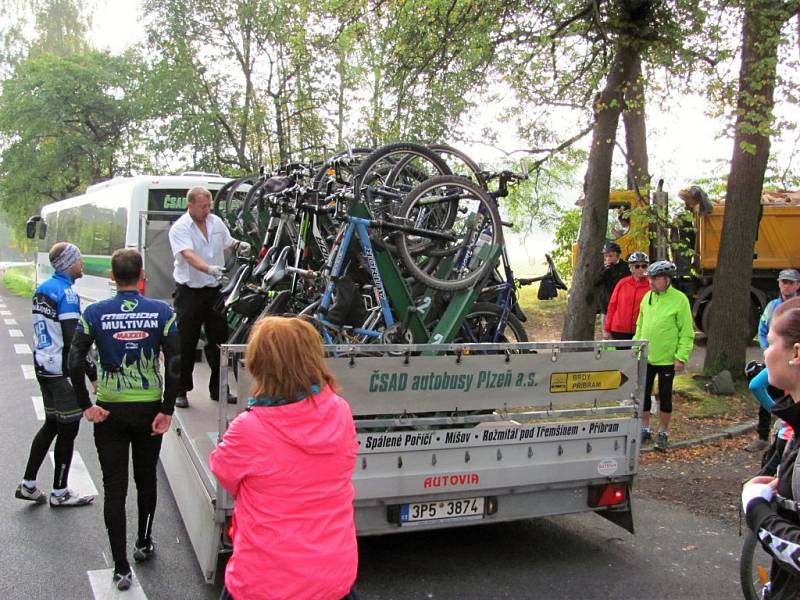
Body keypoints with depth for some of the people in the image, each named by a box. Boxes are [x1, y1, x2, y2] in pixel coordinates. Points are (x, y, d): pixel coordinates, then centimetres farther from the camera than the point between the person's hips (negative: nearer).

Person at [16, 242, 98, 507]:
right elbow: (72, 341, -23)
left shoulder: (42, 289, 9)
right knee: (67, 430, 4)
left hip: (42, 365, 9)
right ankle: (60, 493, 16)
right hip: (62, 372, -9)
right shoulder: (67, 293, -18)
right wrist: (93, 374, -18)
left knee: (51, 424, 20)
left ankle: (28, 484, 25)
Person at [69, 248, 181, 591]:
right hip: (150, 409, 1)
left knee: (114, 489, 6)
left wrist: (87, 405, -4)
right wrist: (167, 411, -8)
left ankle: (121, 568, 9)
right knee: (146, 479, 21)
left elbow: (75, 362, -13)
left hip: (110, 411, -1)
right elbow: (175, 364, -14)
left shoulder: (95, 313, -6)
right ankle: (144, 544, 38)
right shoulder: (161, 312, -7)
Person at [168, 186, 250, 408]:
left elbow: (227, 242, 22)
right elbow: (188, 255, -27)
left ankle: (218, 389, 21)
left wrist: (239, 244, -1)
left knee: (219, 340, 9)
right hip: (189, 291, -5)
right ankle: (180, 390, 12)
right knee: (185, 343, 0)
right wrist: (209, 269, -43)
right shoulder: (180, 228, -12)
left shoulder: (216, 222, 6)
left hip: (214, 290, 5)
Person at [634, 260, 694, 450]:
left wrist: (681, 357, -15)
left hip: (667, 359, -5)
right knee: (643, 393, 10)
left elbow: (687, 332, -10)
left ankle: (663, 433, 20)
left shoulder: (679, 299, -11)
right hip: (645, 356, 5)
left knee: (665, 396, 7)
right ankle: (644, 429, 25)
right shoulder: (647, 297, 5)